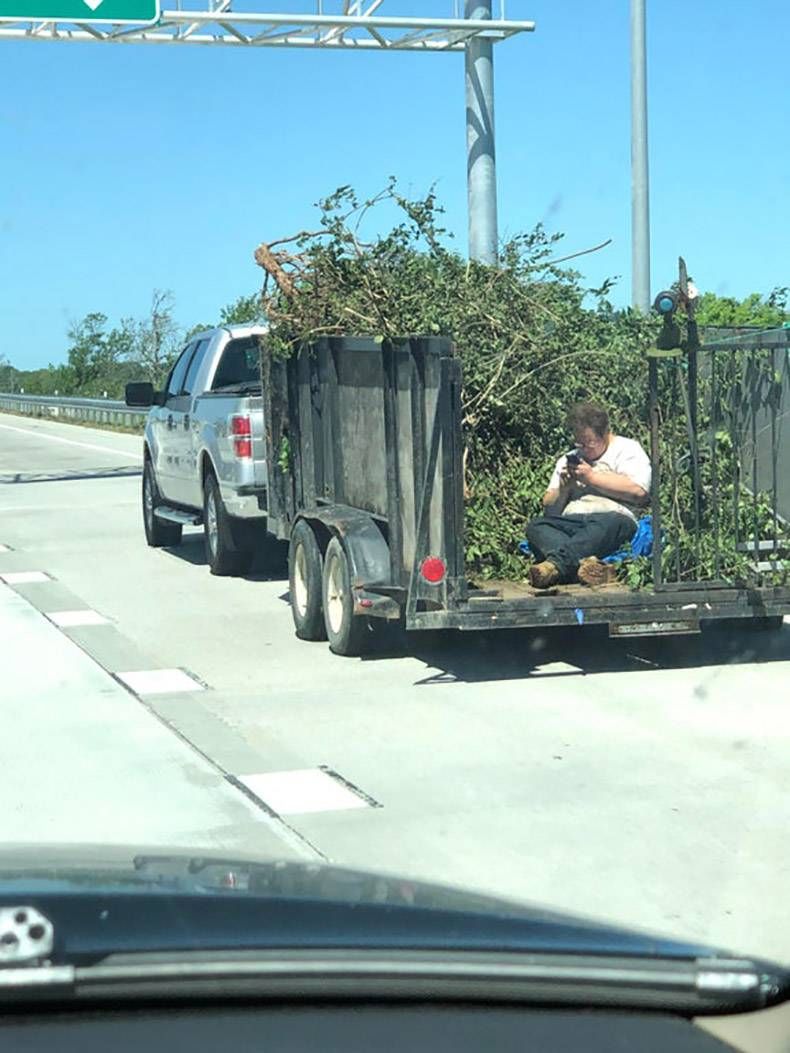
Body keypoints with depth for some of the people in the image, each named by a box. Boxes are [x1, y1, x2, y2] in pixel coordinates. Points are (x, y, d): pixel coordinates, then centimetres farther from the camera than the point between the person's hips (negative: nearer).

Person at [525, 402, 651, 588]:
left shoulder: (628, 449, 14)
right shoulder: (568, 459, 28)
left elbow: (638, 491, -6)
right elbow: (550, 509, 24)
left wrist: (592, 477, -1)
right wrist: (564, 488, 3)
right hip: (570, 523, 4)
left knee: (607, 524, -39)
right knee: (535, 526, -26)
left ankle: (555, 564, -58)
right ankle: (582, 562, -53)